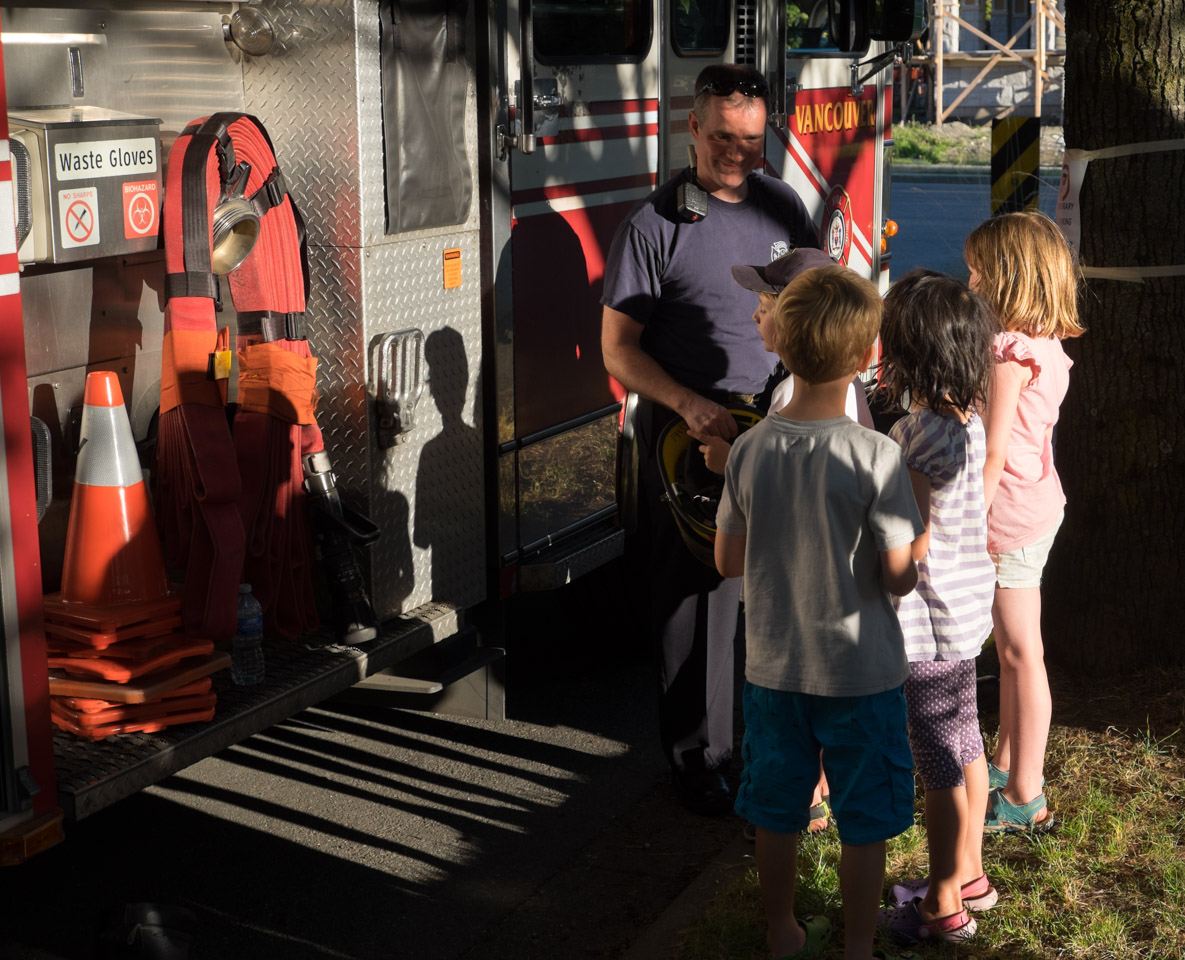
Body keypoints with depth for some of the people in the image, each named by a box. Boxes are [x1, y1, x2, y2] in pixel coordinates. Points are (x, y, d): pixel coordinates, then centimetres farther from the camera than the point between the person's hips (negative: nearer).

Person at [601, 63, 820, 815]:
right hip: (690, 439, -5)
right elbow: (618, 347, -10)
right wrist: (692, 407, -22)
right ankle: (700, 758, 16)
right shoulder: (657, 224, -9)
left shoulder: (784, 207, 8)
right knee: (700, 604, 1)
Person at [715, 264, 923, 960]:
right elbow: (900, 577, -17)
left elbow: (728, 560, 1)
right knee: (865, 823, 13)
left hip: (773, 666, 4)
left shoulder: (751, 449, -8)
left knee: (778, 813, 19)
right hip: (860, 672, -4)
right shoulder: (876, 457, -20)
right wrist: (911, 527, 3)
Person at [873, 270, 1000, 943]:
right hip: (965, 609, 9)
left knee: (941, 767, 4)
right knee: (964, 746, 21)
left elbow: (909, 545, -23)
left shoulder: (924, 434, -25)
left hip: (930, 622, -9)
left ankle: (943, 908, 17)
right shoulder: (967, 419, 2)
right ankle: (969, 876, 36)